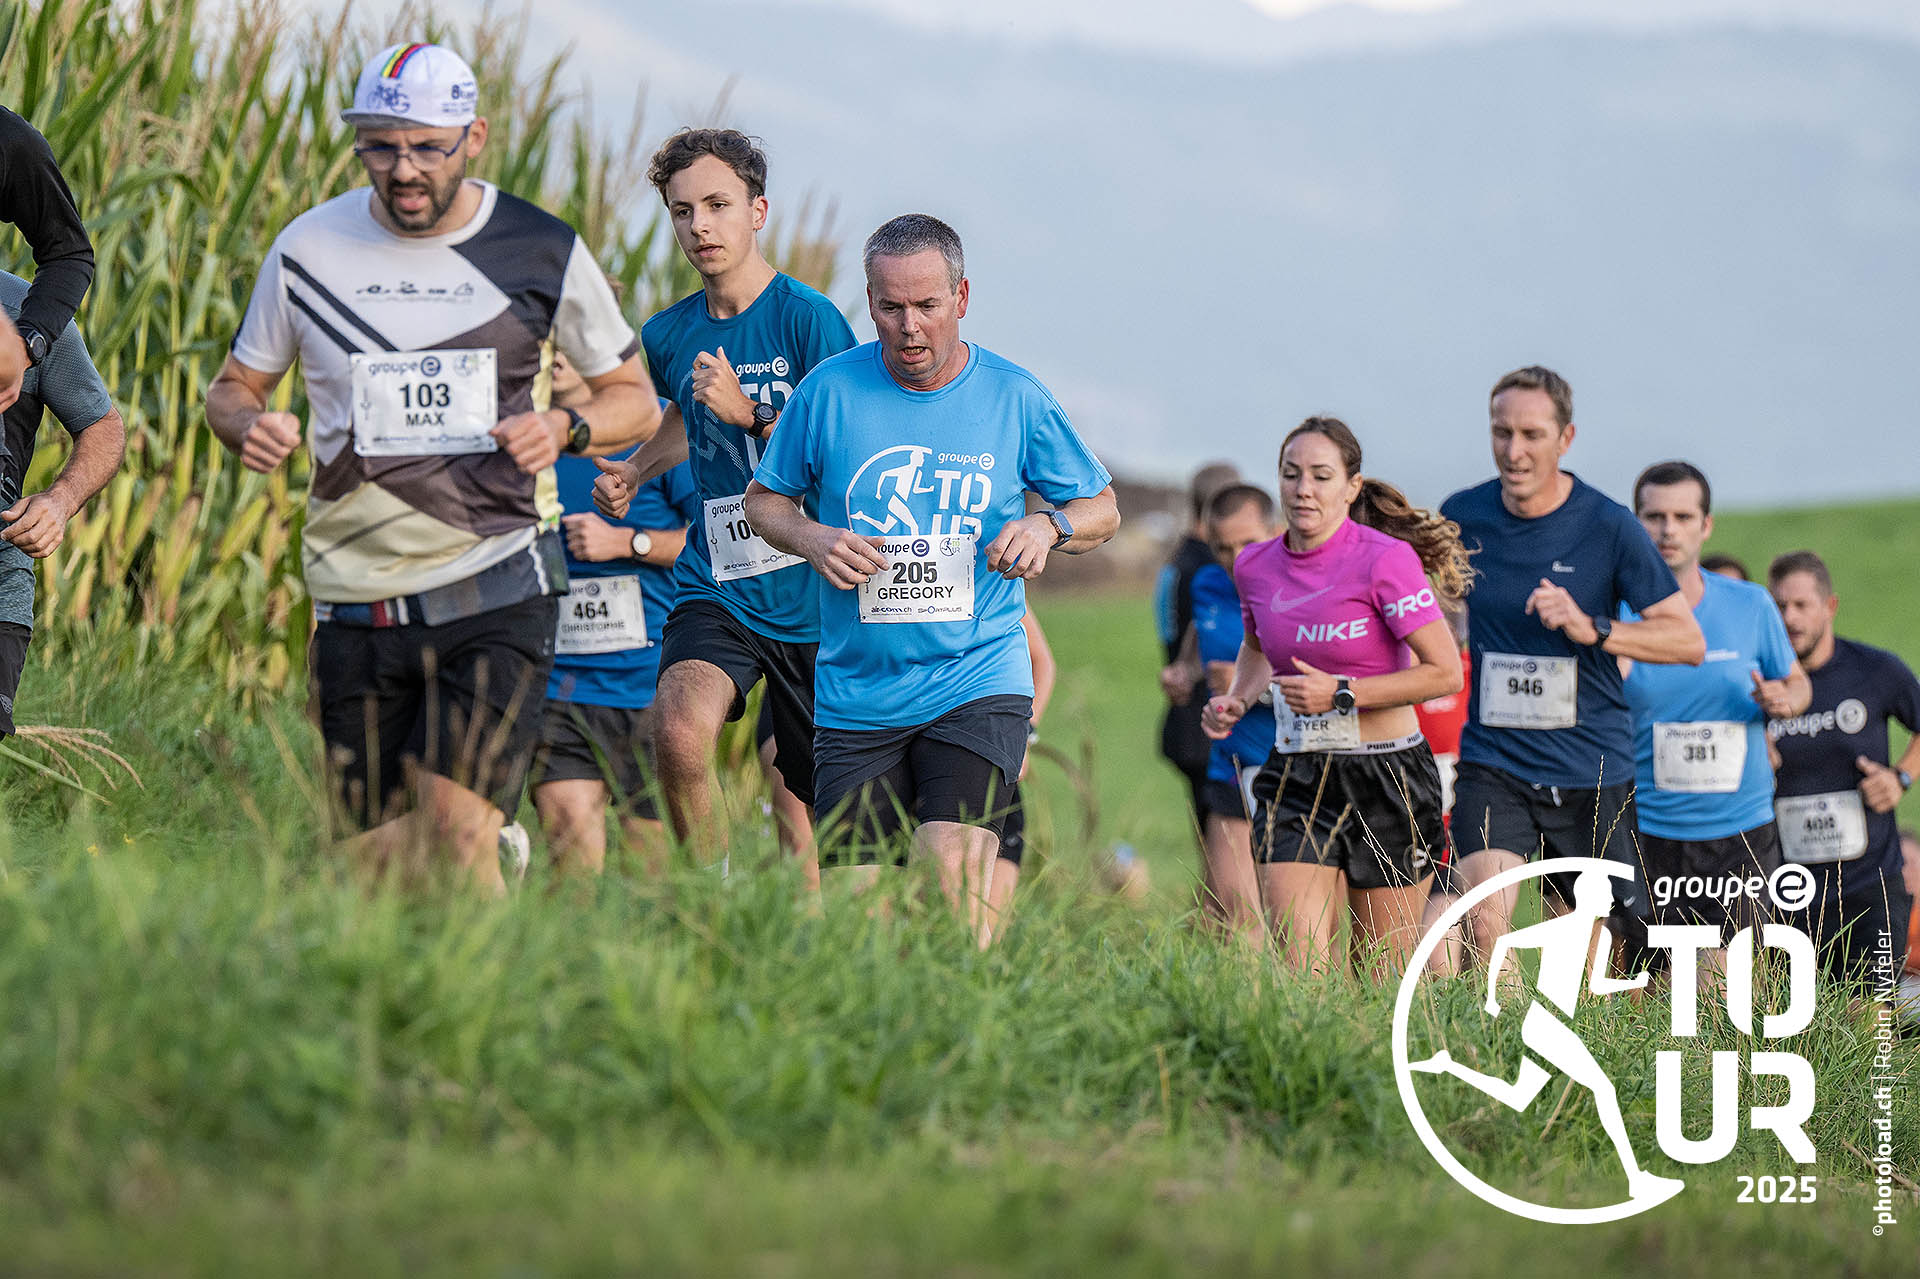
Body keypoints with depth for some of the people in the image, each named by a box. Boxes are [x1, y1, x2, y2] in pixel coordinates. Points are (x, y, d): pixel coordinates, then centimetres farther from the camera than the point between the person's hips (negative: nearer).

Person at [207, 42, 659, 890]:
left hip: (496, 586, -3)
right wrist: (251, 426, -8)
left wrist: (563, 428, -10)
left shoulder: (542, 253, 2)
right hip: (355, 596, 3)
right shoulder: (309, 248, 5)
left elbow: (634, 402, 12)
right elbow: (232, 389, 16)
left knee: (456, 828, -20)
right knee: (373, 859, 0)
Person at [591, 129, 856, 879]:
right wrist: (634, 472, 19)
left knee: (823, 817, 4)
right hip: (715, 588, 3)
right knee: (679, 734, -27)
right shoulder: (669, 335, 9)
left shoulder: (808, 319, -8)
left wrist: (751, 414, -19)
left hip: (812, 593, -3)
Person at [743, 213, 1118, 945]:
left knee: (952, 878, -20)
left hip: (977, 685, -1)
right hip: (856, 694, 1)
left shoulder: (1013, 397, 2)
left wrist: (1048, 529, -9)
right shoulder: (830, 391, 1)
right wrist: (812, 540, -8)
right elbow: (764, 500, 13)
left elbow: (1102, 509, 13)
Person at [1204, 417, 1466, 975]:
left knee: (1384, 975, 6)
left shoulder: (1384, 559, -13)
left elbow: (1446, 672, -14)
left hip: (1387, 782, -3)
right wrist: (1236, 699, 6)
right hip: (1295, 780, 3)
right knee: (1300, 970, -14)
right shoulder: (1255, 565, 4)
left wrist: (1341, 695, -18)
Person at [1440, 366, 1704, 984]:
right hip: (1493, 764, 1)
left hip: (1591, 771, -1)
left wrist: (1592, 629, -19)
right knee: (1484, 922, -22)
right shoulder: (1463, 515, 2)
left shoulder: (1609, 527, -6)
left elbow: (1688, 640, -7)